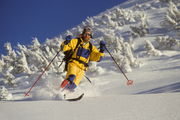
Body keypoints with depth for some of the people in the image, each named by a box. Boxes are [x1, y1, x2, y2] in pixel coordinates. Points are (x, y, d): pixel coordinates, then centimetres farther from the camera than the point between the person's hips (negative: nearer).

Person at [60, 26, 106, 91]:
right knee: (71, 77, -33)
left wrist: (101, 50, 0)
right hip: (73, 63, -3)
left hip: (81, 69, 3)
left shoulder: (91, 47, 20)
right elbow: (64, 48, 2)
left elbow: (97, 58, 15)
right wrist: (66, 42, -19)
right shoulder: (76, 41, 8)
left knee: (74, 84, -15)